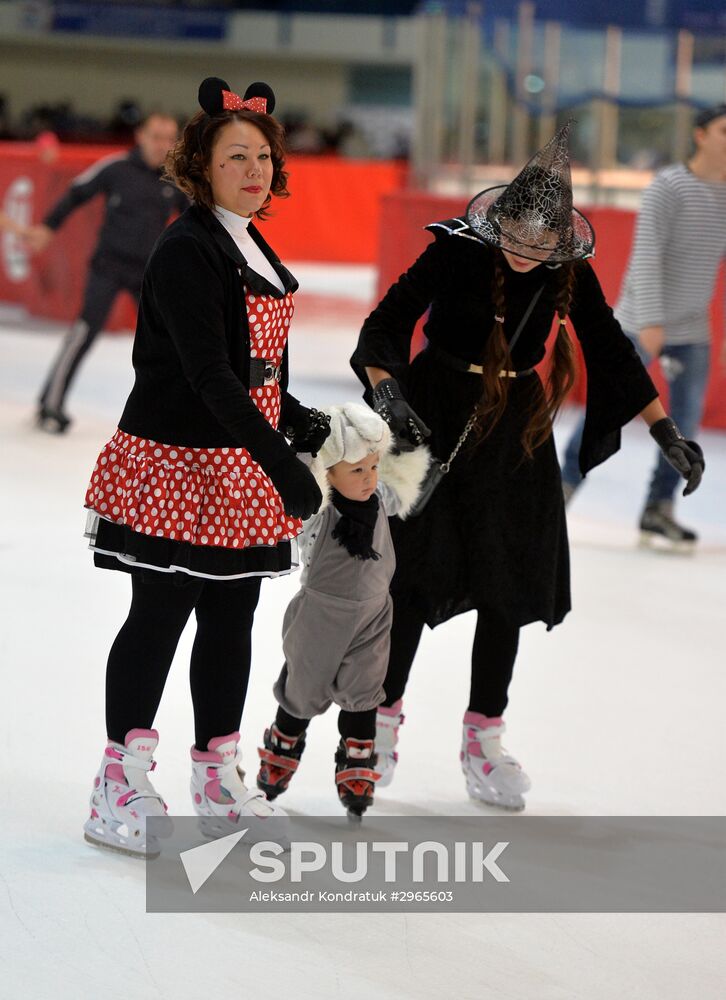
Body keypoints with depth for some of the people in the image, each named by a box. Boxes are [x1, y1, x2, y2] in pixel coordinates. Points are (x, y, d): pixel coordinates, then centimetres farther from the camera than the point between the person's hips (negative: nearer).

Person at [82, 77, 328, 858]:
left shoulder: (255, 253, 13)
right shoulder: (187, 252, -15)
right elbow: (209, 375, -23)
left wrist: (299, 424, 4)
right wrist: (282, 462, -28)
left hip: (242, 468, 8)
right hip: (176, 466, -8)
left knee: (232, 618, 12)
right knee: (160, 616, -4)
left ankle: (217, 781, 21)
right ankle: (119, 788, 2)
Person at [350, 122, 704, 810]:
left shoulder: (570, 268, -7)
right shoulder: (459, 249, -18)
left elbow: (609, 348, 2)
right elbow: (389, 321, -21)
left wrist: (664, 429, 1)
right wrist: (385, 392, -38)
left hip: (517, 429, 4)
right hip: (434, 417, -3)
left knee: (509, 585, 5)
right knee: (416, 575, -1)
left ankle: (483, 740, 16)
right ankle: (383, 718, 16)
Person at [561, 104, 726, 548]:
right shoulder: (667, 188, -15)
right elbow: (646, 256, -23)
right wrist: (650, 321, -31)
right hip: (641, 324, -5)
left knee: (686, 421, -2)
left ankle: (658, 511, 10)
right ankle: (566, 485, 14)